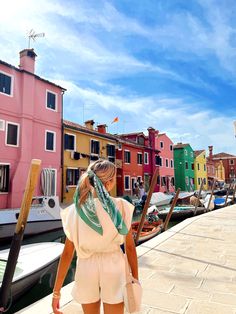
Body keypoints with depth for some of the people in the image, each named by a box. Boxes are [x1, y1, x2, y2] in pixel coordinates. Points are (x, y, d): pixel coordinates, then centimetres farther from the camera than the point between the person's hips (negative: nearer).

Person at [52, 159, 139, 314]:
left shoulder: (75, 210, -11)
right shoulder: (121, 207, -15)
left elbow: (67, 253, -8)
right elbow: (130, 247, -7)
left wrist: (57, 291, 1)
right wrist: (135, 278, 7)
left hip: (86, 267, 2)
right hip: (113, 266, -1)